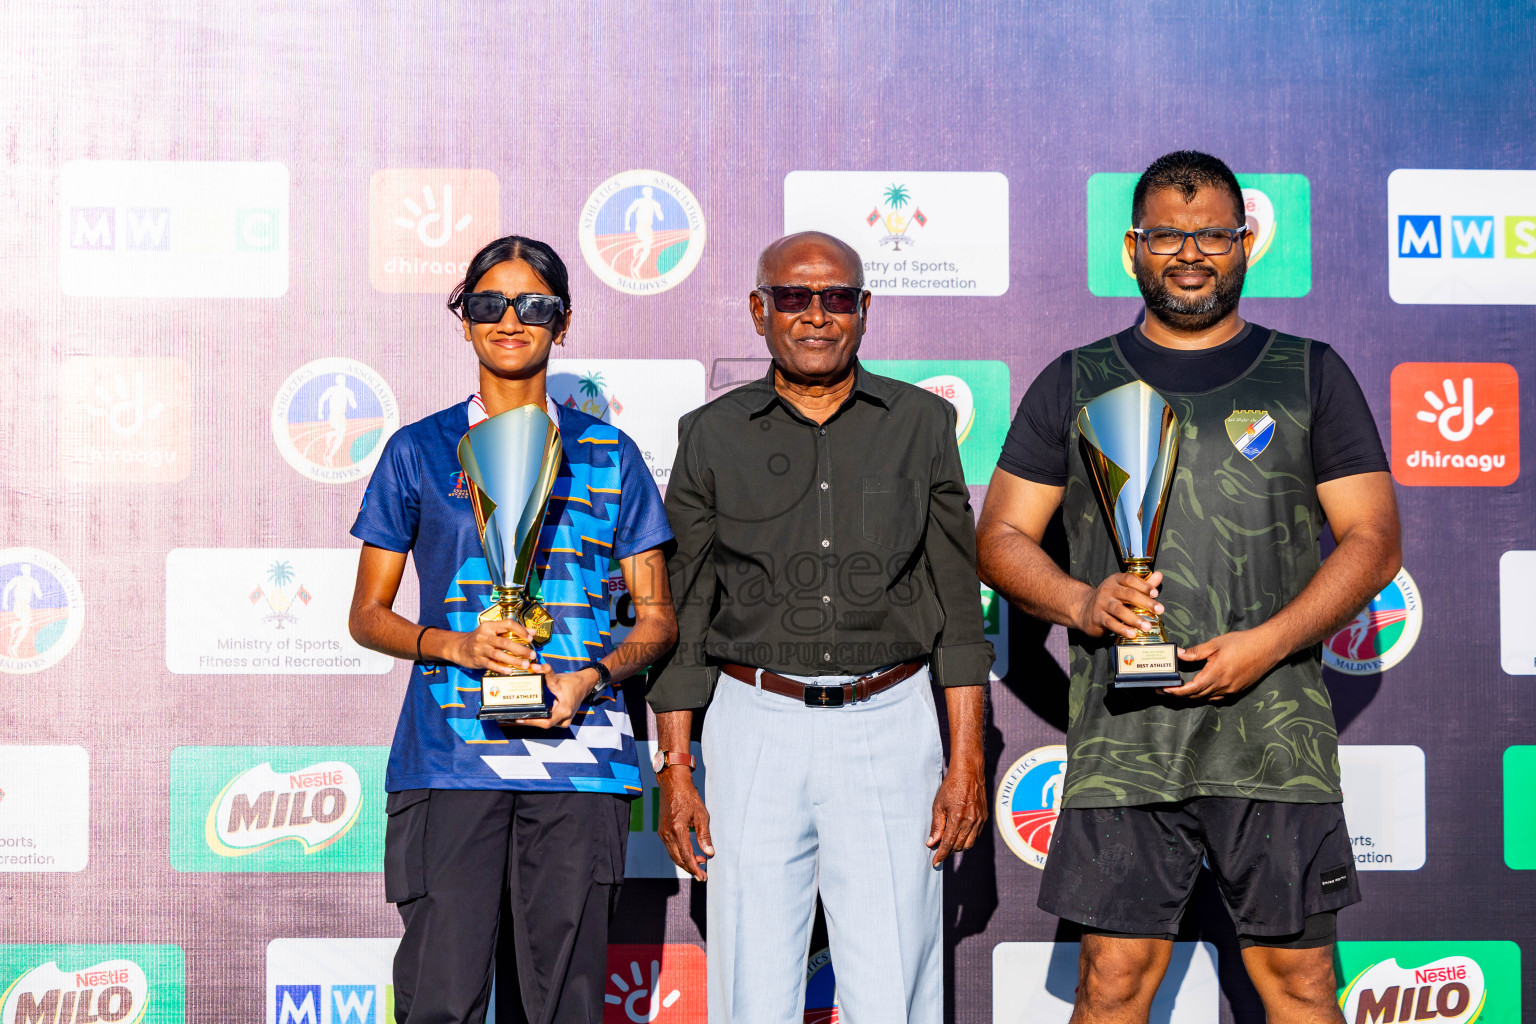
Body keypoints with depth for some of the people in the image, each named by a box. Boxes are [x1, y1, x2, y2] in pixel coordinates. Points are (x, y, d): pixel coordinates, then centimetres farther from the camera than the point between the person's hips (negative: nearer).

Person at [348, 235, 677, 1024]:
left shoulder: (608, 455, 12)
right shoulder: (419, 452, 11)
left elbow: (656, 618, 13)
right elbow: (367, 615, 12)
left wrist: (592, 676, -7)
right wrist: (457, 646, -7)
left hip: (576, 757, 1)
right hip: (448, 756, 0)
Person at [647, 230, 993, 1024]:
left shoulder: (920, 423, 8)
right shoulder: (713, 436, 8)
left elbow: (957, 601, 7)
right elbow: (683, 613, 8)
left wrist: (967, 760, 0)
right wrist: (674, 769, 2)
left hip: (889, 726, 0)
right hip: (757, 725, 0)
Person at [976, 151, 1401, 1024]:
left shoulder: (1312, 376, 10)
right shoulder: (1077, 384, 12)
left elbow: (1373, 541, 5)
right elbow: (1002, 538, 11)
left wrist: (1265, 643, -10)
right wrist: (1081, 602, -10)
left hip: (1275, 729, 0)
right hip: (1122, 732, 1)